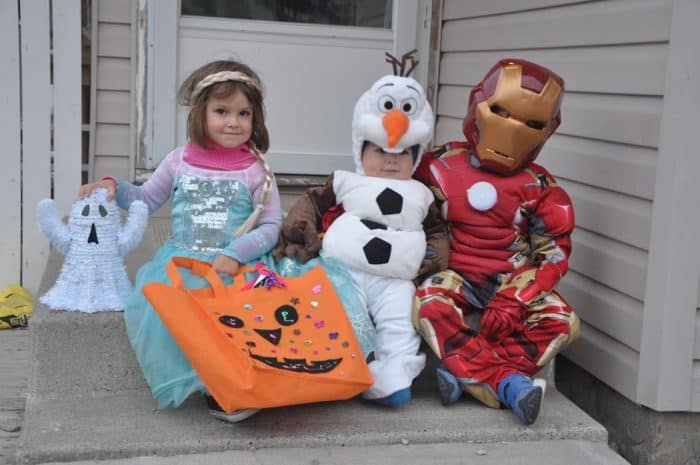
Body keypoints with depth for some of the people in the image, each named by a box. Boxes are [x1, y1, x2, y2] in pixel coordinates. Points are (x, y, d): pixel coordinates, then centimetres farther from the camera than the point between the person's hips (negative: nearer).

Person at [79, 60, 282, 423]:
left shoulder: (255, 170, 1)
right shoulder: (179, 161, 8)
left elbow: (271, 226, -2)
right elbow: (146, 200, 21)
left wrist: (236, 255, -16)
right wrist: (113, 186, 3)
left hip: (232, 266, -2)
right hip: (180, 258, 3)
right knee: (151, 302, -25)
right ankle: (182, 383, -14)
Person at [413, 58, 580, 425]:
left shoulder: (540, 188, -1)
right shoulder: (441, 165, -1)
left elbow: (554, 253, -5)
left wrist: (514, 300, -19)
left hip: (513, 282, 2)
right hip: (456, 276, -1)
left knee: (562, 321, -23)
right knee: (429, 303, -34)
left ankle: (467, 373, -28)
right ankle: (507, 383, -35)